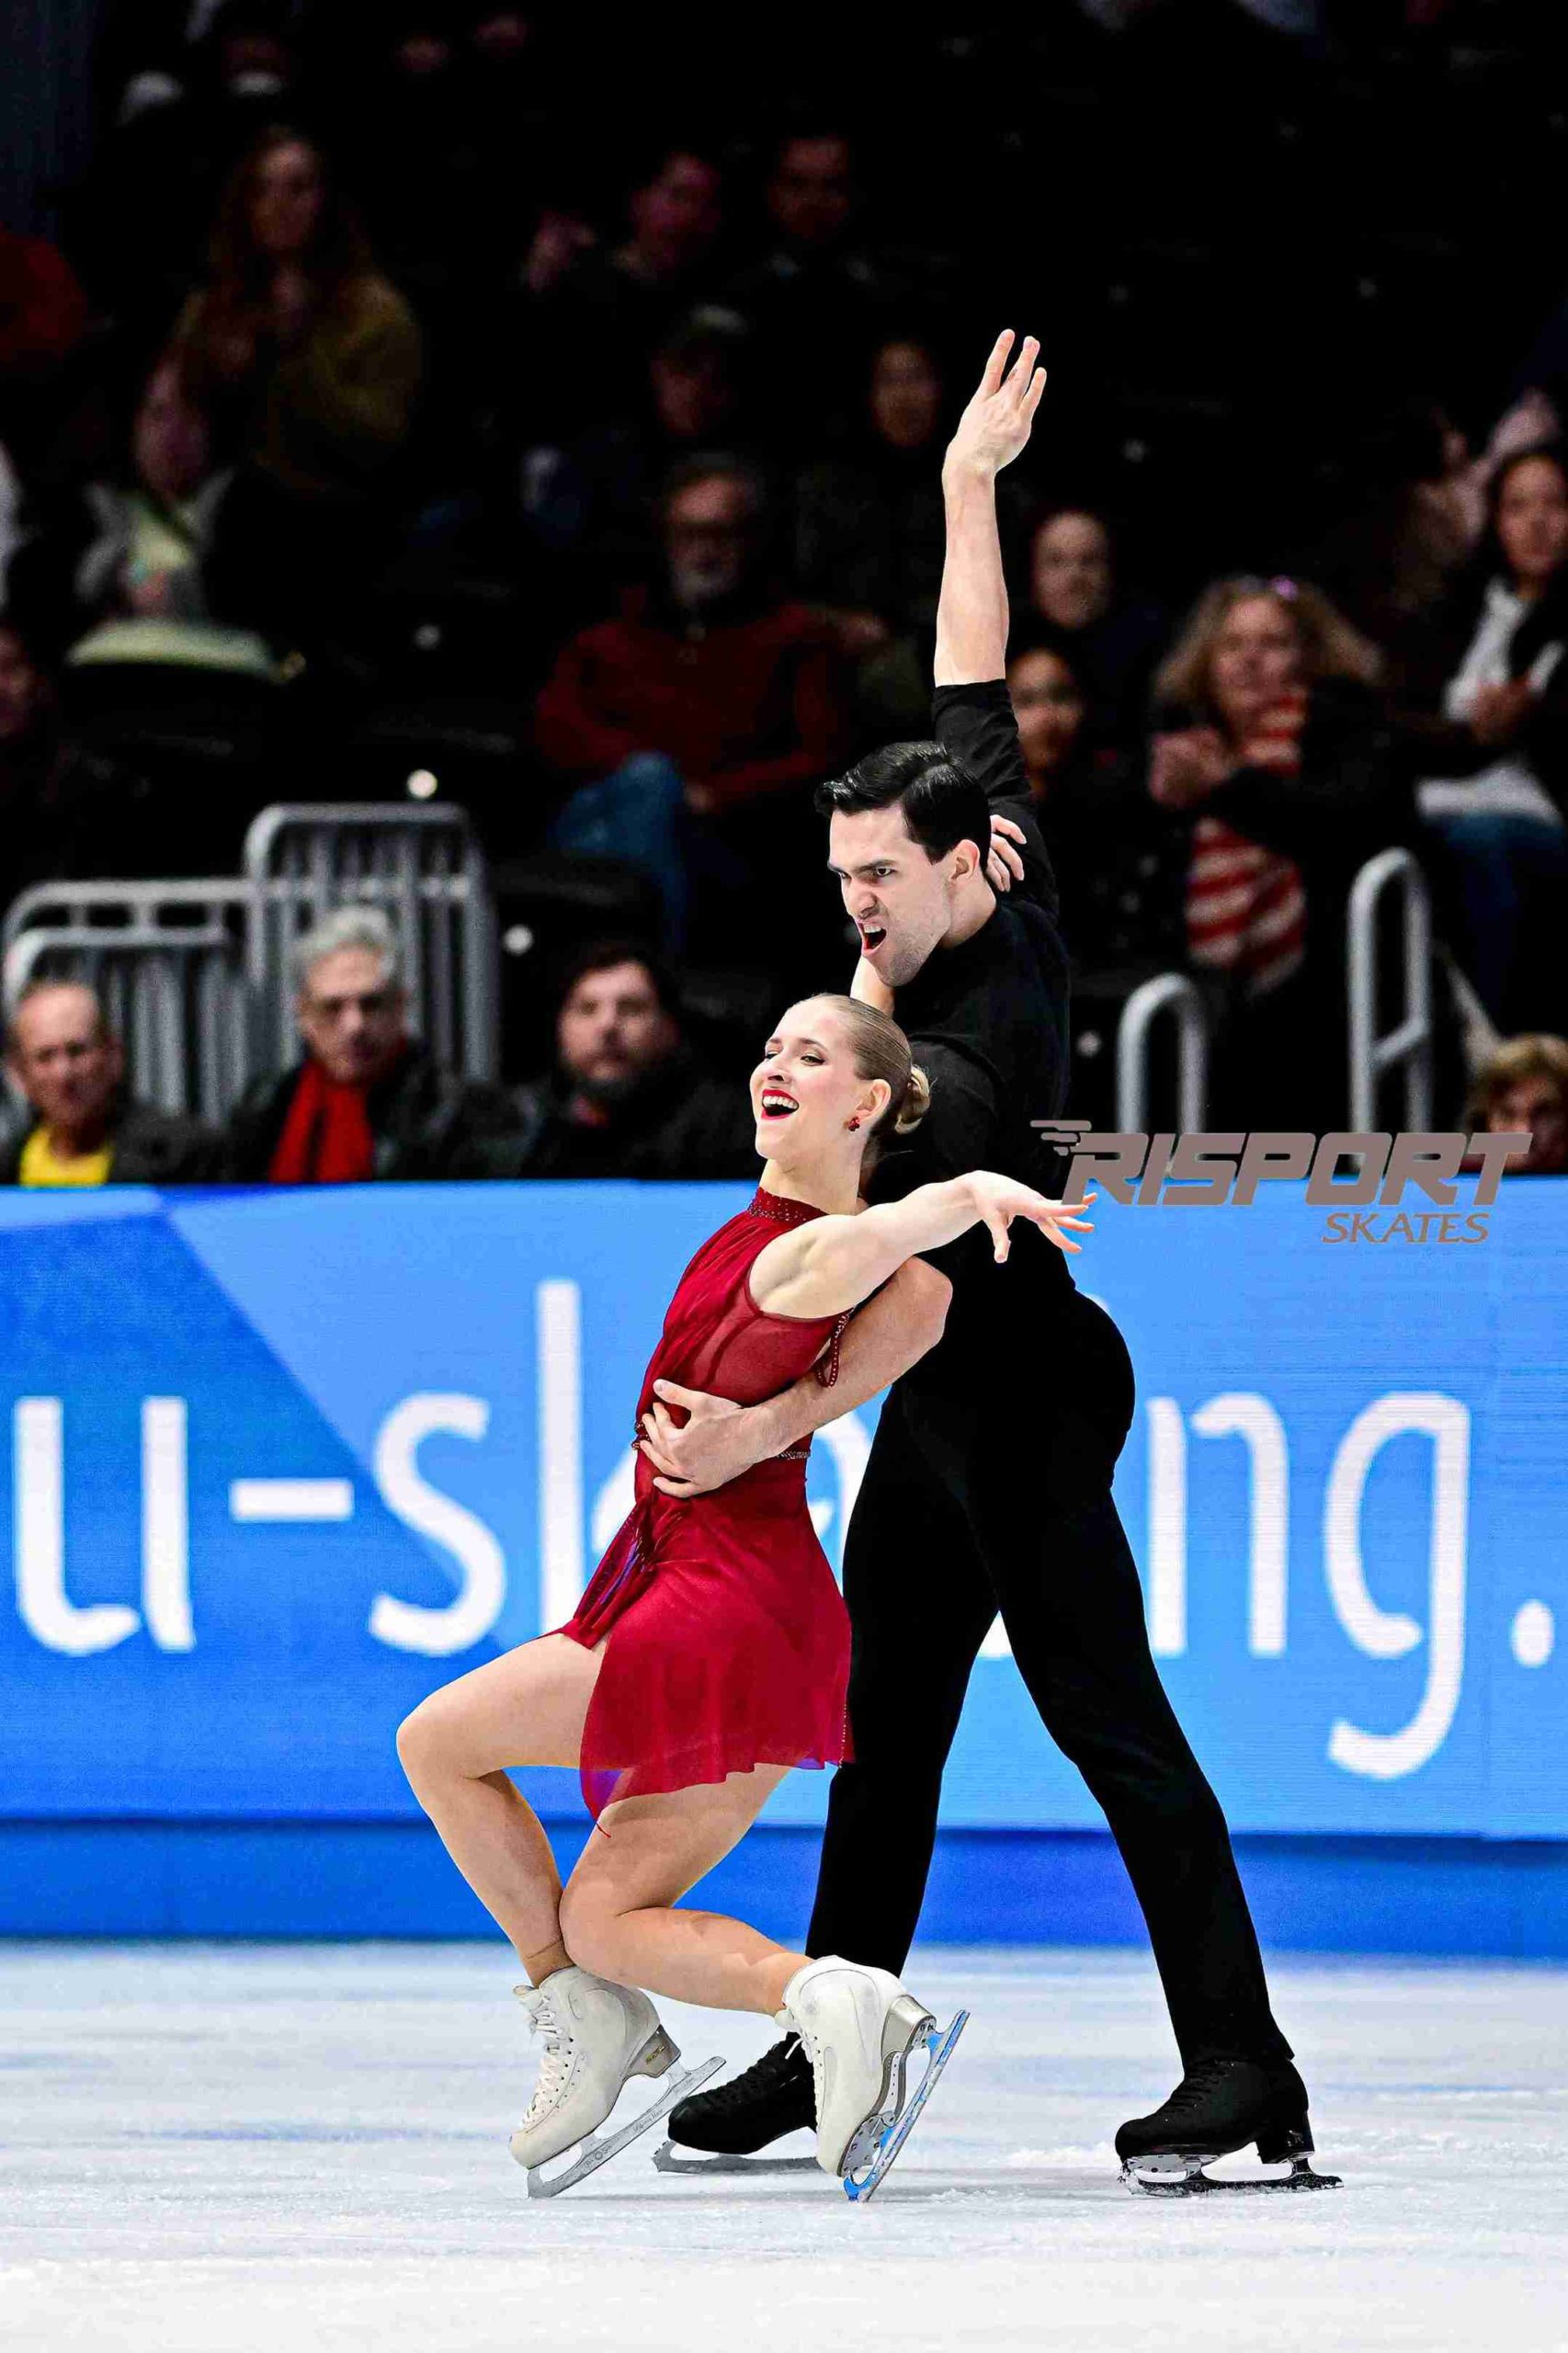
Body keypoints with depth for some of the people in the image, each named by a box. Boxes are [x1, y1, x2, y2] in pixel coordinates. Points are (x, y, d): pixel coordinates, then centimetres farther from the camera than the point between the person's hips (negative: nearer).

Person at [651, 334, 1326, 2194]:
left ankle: (1240, 2064, -10)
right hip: (943, 1416, 10)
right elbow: (973, 703, 12)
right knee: (884, 1731, 10)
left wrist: (767, 1433, -42)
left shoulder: (961, 1065, -25)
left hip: (1021, 1411, -10)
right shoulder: (1002, 905, -1)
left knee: (1111, 1723, -10)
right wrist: (968, 489, 16)